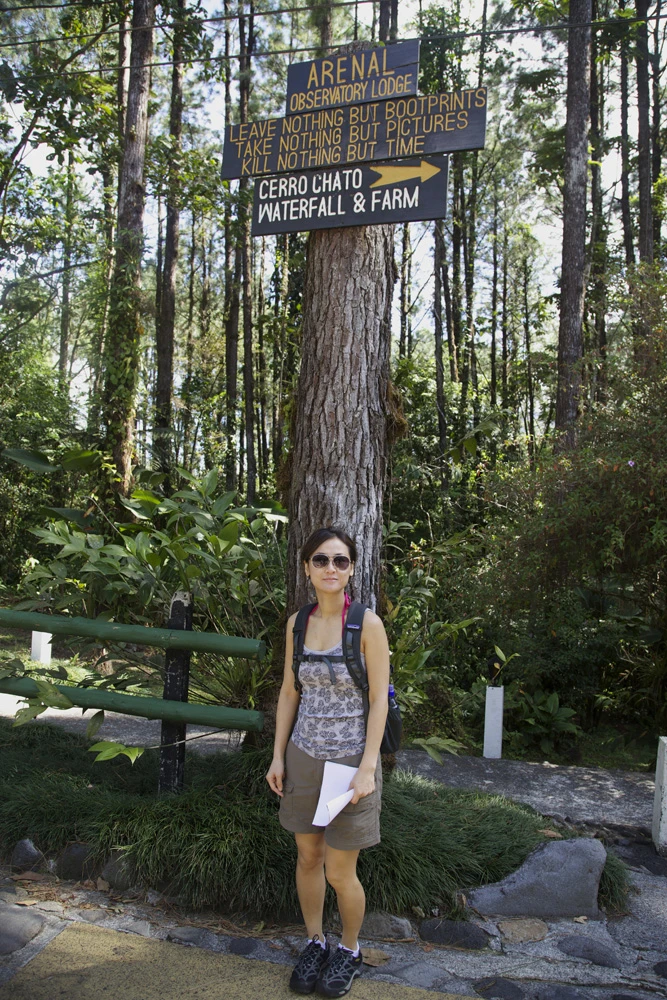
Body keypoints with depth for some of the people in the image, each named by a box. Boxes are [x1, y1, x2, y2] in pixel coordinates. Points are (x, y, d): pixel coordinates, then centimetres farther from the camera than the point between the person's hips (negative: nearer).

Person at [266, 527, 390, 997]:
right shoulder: (298, 623, 0)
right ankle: (315, 942, 38)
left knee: (340, 872, 6)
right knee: (308, 857, 16)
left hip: (349, 760, -4)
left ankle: (350, 950, 33)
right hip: (304, 758, 4)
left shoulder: (367, 624, -13)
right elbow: (289, 693, 7)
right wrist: (278, 756, 6)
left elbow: (379, 699, -12)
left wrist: (368, 768, -16)